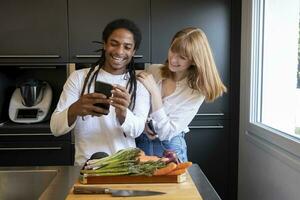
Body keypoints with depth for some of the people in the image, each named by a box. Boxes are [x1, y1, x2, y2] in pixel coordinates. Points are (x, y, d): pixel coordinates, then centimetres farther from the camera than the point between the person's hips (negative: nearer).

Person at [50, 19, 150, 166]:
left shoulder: (140, 84, 5)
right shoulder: (79, 77, 3)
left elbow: (137, 130, -9)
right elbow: (55, 128, -4)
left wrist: (122, 113, -30)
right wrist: (75, 110, -24)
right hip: (85, 166, 0)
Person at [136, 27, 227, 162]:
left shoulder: (196, 93, -15)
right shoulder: (152, 71, -7)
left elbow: (165, 133, -21)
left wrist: (154, 91, -25)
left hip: (170, 149, -2)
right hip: (138, 142, 3)